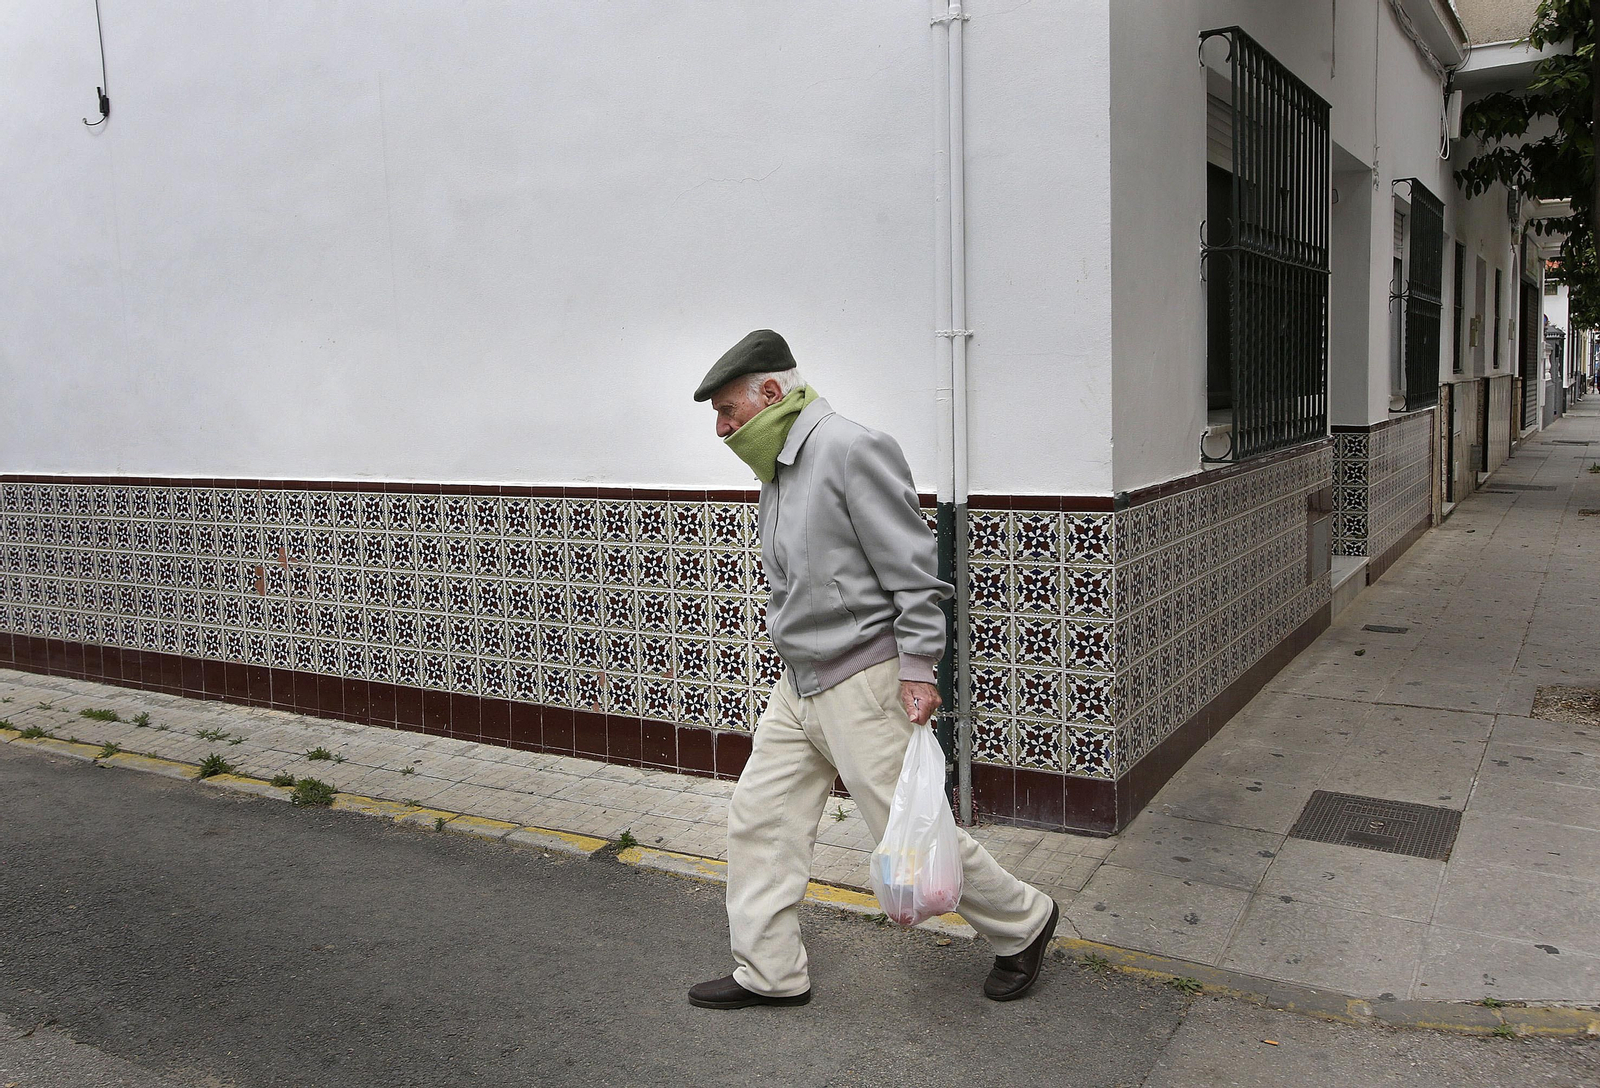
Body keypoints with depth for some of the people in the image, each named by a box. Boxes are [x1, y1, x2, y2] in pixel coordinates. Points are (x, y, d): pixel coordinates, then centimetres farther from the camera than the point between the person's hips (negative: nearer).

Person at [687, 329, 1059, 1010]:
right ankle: (769, 973, 22)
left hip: (863, 684, -9)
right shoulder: (778, 471, 14)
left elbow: (912, 566, -18)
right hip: (797, 684, 9)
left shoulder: (852, 450, -15)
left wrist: (918, 667, -20)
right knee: (759, 820, 9)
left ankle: (1022, 923, 23)